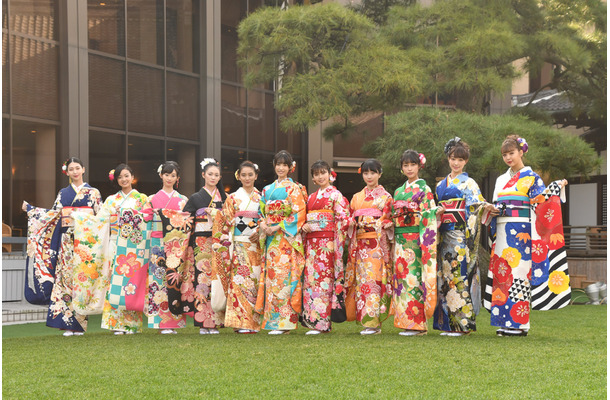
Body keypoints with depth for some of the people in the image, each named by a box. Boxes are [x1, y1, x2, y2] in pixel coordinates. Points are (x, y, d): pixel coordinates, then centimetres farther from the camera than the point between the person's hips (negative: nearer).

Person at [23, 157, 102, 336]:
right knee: (66, 274, -5)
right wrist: (29, 209, 12)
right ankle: (68, 323, -4)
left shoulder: (93, 193, 8)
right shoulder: (63, 194, 14)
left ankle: (78, 323, -1)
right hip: (67, 242, 2)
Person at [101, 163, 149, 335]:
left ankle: (131, 323, -4)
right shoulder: (111, 200, 16)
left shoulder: (142, 199, 11)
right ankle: (118, 323, -7)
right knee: (115, 280, -8)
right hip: (116, 247, 2)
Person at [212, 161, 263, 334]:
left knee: (255, 280, -2)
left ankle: (253, 322, 3)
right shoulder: (232, 198, 7)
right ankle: (241, 322, -12)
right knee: (239, 279, -11)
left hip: (257, 246, 2)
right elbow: (226, 223, 4)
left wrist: (259, 232, -6)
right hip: (239, 246, -2)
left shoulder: (261, 198, 13)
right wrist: (225, 243, -7)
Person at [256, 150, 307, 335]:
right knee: (270, 276, 1)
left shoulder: (293, 188, 0)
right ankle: (271, 321, 3)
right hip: (270, 240, 6)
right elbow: (262, 212, 20)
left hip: (287, 238, -6)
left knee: (283, 277, -11)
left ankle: (284, 322, -11)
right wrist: (263, 225, -2)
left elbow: (298, 214, -9)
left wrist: (278, 227, -14)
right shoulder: (267, 190, 18)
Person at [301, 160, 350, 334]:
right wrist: (304, 226, 2)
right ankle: (311, 320, 2)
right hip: (311, 242, 6)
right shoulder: (311, 197, 20)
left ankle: (321, 322, -10)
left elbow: (342, 219, -7)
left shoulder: (335, 195, 1)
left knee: (323, 279, -10)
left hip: (326, 241, -6)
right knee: (310, 279, 0)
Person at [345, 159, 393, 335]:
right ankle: (365, 321, 1)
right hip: (360, 244, 4)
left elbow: (388, 220, 2)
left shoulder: (385, 196, 7)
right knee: (362, 279, -1)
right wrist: (351, 222, -3)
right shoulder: (356, 197, 19)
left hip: (377, 243, -4)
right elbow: (350, 218, 18)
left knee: (373, 279, -13)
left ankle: (374, 322, -14)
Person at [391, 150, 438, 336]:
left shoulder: (424, 189, -1)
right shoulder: (398, 191, 18)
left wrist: (426, 242, -17)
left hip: (416, 238, -6)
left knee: (414, 278, -10)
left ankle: (418, 323, -8)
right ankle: (406, 322, 5)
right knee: (401, 277, 2)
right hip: (401, 240, 6)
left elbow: (429, 216, -8)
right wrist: (393, 240, 12)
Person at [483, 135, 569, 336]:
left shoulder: (531, 177, 2)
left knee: (518, 272, -10)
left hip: (520, 231, -6)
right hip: (502, 232, 6)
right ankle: (505, 322, 4)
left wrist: (557, 187, -15)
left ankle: (519, 323, -8)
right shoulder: (501, 180, 20)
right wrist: (492, 211, 2)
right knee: (502, 273, 1)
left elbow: (541, 202, -5)